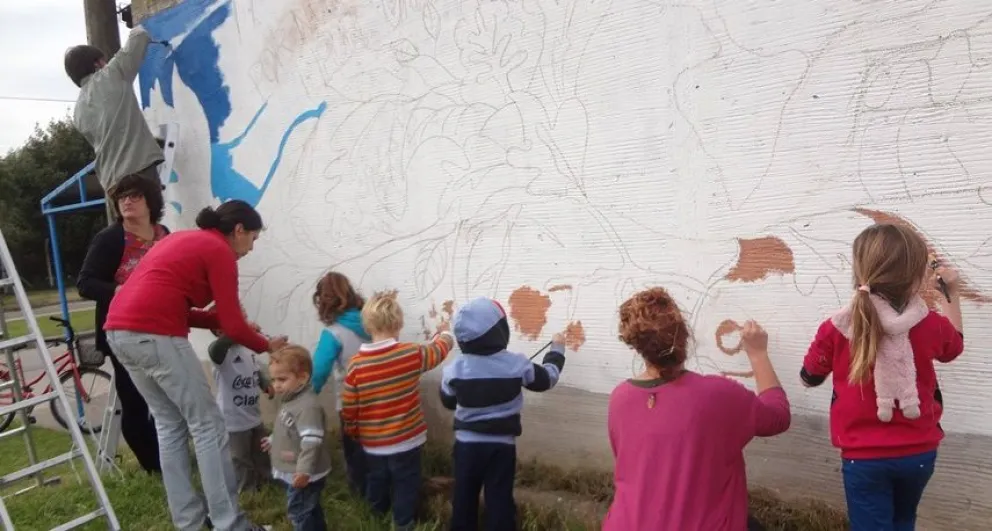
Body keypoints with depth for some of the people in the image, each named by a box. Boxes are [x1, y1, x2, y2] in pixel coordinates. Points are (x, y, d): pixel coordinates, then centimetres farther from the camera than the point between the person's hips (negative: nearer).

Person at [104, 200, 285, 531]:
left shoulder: (185, 240, 24)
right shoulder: (220, 253, -1)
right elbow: (233, 325, -3)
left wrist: (222, 322, 19)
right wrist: (266, 345, 15)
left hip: (120, 331, 9)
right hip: (154, 334, -9)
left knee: (169, 424, 17)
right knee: (208, 426, 0)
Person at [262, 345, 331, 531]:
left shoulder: (308, 405, -27)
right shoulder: (290, 400, 6)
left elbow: (311, 441, -31)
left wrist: (304, 470, -32)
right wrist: (273, 441, 34)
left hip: (304, 475, -10)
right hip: (293, 471, 10)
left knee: (299, 512, 0)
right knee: (310, 510, 22)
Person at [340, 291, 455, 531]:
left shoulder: (356, 364, -12)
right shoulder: (411, 354, -15)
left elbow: (348, 407, -5)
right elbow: (439, 349, 5)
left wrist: (354, 433, 13)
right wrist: (446, 336, 28)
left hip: (372, 442, 3)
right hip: (406, 439, -3)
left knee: (377, 482, 23)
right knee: (405, 485, 12)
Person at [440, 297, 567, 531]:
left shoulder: (455, 369, -11)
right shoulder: (517, 364, -13)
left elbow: (448, 402, 6)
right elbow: (547, 378, 6)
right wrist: (557, 348, 21)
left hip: (466, 443, 2)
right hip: (502, 445, -1)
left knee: (464, 497, 16)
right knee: (499, 500, 8)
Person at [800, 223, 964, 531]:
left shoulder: (836, 330, -17)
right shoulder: (930, 326, -10)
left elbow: (809, 378, -1)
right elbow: (953, 345, 16)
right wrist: (951, 293, 24)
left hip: (863, 457, -2)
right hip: (918, 453, 3)